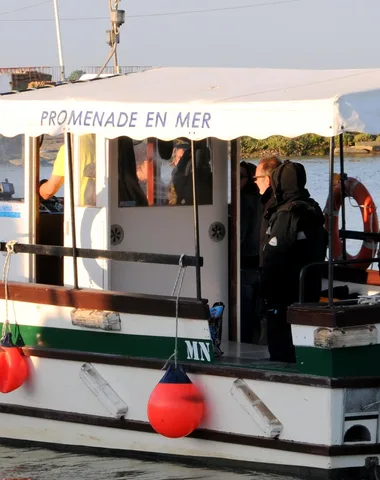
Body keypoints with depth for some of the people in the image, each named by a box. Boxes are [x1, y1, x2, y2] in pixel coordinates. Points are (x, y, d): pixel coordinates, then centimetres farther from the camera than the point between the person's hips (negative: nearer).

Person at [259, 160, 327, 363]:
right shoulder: (314, 211, 10)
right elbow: (320, 253, 18)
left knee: (281, 350, -3)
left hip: (284, 295, -9)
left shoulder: (286, 215, -19)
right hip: (310, 291, 9)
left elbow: (272, 259, -21)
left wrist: (264, 290, -11)